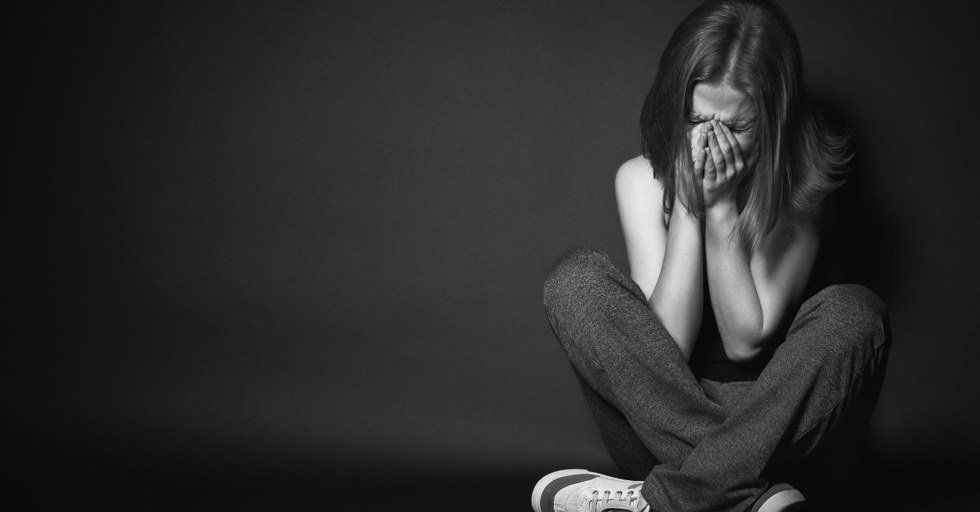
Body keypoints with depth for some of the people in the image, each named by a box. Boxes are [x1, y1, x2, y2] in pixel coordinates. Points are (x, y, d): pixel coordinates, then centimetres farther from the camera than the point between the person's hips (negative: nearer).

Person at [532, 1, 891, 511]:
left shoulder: (799, 186, -6)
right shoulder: (642, 179, -3)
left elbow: (746, 340, -13)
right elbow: (666, 344, -14)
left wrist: (721, 207, -19)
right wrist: (688, 204, -20)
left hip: (763, 421, -1)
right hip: (657, 418, 1)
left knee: (853, 312, -26)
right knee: (576, 275, -21)